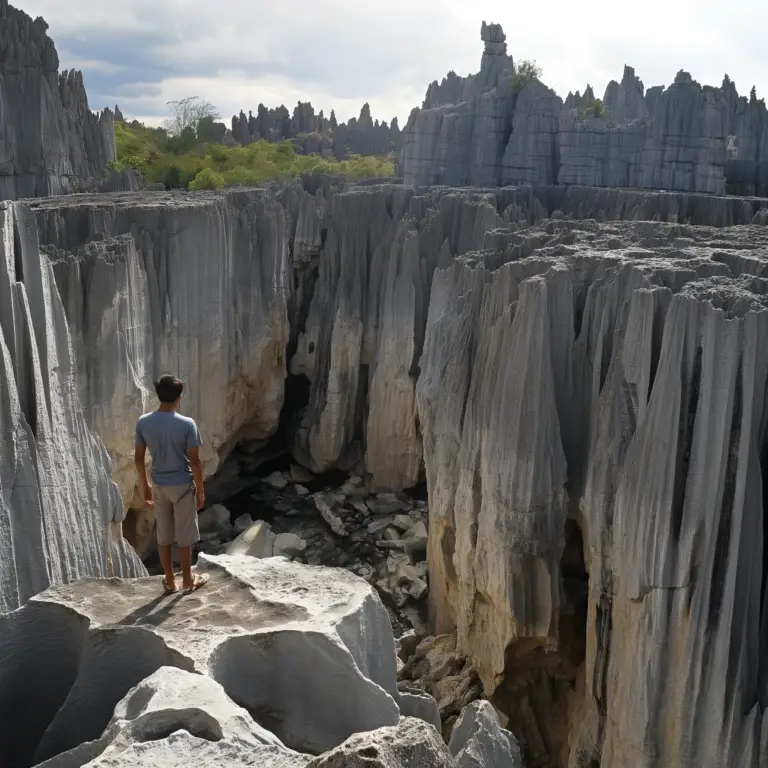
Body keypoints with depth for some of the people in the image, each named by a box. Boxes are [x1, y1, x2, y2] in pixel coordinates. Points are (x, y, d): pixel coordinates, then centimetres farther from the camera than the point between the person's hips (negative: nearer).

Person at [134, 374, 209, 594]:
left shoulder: (143, 423, -7)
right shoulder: (187, 424, -18)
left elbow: (139, 458, 0)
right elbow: (194, 462, -15)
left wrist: (145, 486, 13)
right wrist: (200, 490, -3)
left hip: (159, 485, 4)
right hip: (182, 485, -4)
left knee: (163, 535, 14)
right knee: (184, 535, 10)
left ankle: (170, 581, 24)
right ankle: (187, 580, 23)